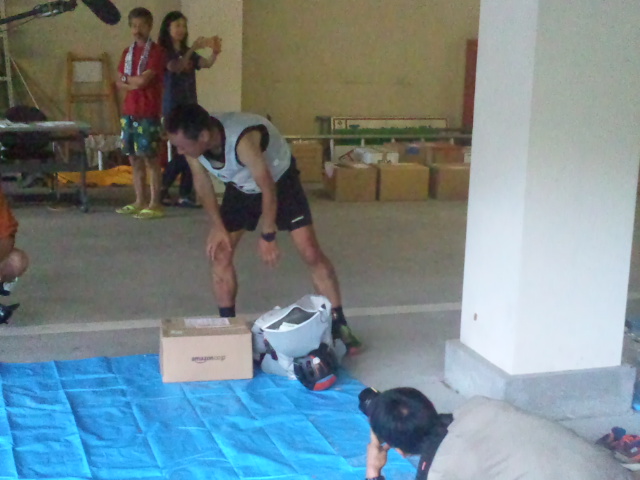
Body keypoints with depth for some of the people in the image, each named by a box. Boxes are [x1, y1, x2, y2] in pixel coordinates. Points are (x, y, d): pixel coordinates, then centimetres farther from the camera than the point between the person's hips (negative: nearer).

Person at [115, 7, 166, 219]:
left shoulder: (156, 51, -6)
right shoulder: (127, 52, 15)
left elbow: (143, 80, -15)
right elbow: (119, 83, 11)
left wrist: (126, 77, 3)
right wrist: (133, 84, -9)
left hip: (148, 113, -7)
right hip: (129, 112, 7)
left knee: (150, 158, -4)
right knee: (134, 158, 9)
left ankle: (155, 204, -1)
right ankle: (140, 202, 16)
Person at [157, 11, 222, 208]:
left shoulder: (189, 53, 13)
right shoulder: (163, 52, -3)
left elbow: (207, 64, -5)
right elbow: (175, 67, -23)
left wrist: (215, 52, -25)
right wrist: (193, 49, -31)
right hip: (173, 108, -6)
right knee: (180, 153, -11)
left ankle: (185, 195, 6)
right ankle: (161, 191, 3)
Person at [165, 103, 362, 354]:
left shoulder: (243, 140, -43)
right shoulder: (192, 142, -26)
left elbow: (268, 189, -30)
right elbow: (202, 182, -6)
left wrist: (267, 236, -19)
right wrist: (217, 226, -6)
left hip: (279, 181, -5)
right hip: (240, 188, 5)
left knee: (311, 253, -8)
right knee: (219, 252, -3)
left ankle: (338, 324, 3)